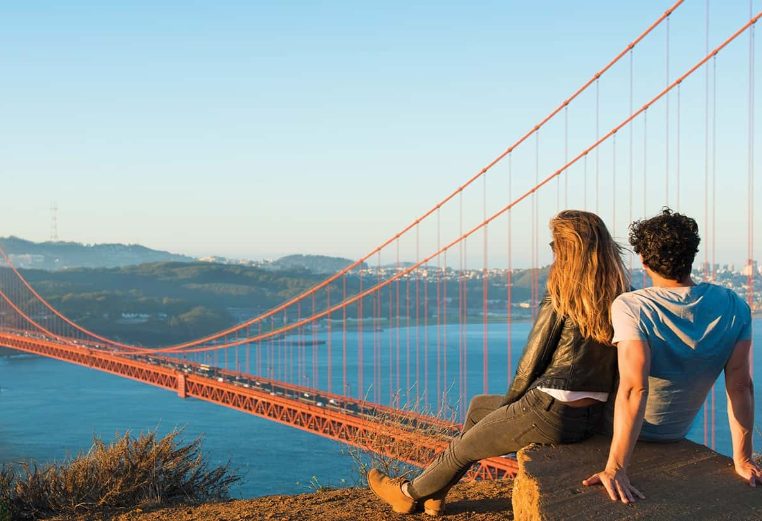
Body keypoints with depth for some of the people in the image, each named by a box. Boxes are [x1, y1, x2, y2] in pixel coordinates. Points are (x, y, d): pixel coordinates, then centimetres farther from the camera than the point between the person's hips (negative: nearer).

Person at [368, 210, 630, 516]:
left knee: (463, 447, 17)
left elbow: (529, 367, -11)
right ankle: (435, 491, 37)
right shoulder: (620, 300, 3)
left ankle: (410, 493, 41)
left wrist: (509, 402, 10)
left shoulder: (559, 302, -16)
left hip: (550, 413, -7)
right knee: (479, 406, 27)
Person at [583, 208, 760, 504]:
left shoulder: (630, 307, -30)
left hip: (631, 431, -5)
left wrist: (615, 468, -41)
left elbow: (634, 388, -39)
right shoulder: (734, 307, -16)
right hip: (677, 433, 5)